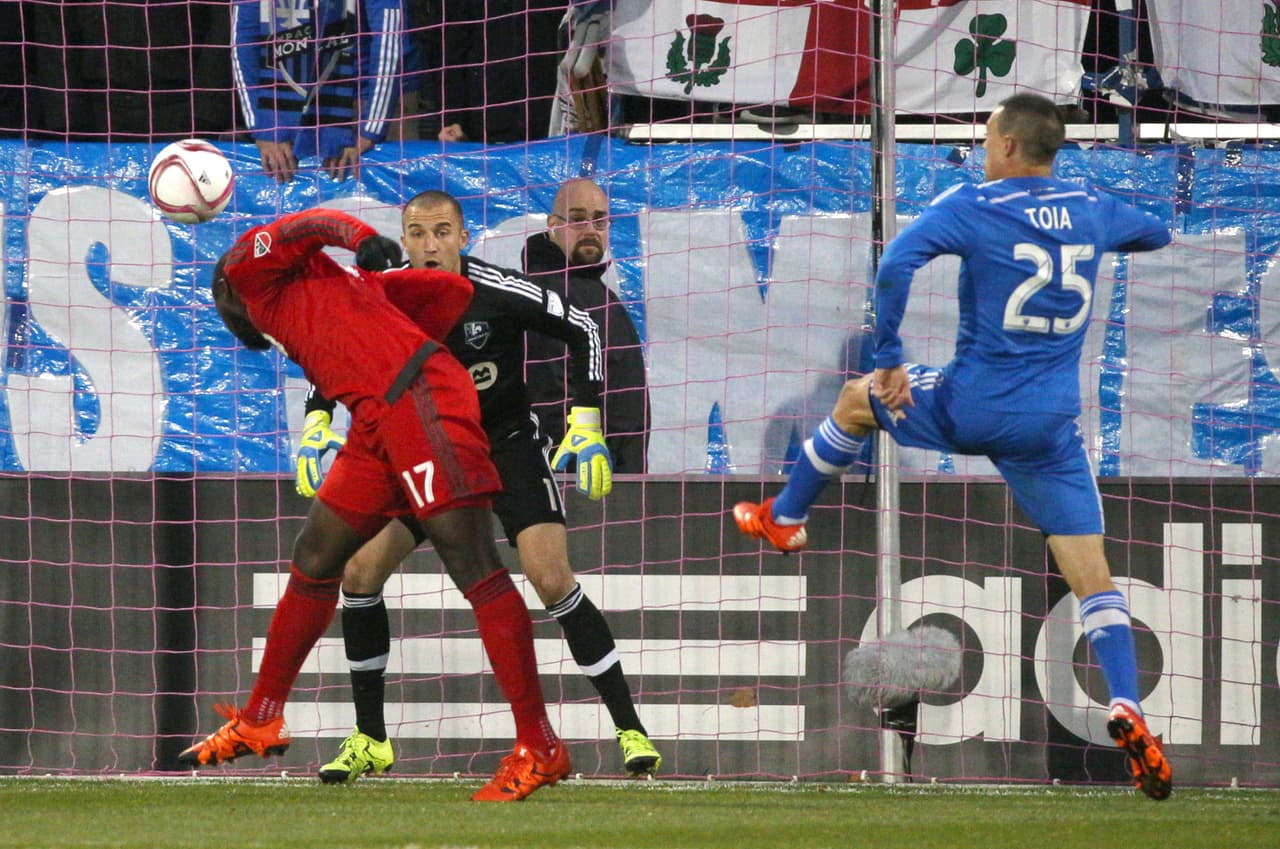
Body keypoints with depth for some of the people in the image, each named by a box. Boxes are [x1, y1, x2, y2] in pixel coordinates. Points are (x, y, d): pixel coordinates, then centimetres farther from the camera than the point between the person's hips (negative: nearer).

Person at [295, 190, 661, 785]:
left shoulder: (498, 293, -20)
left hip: (509, 446, -4)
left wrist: (586, 422, -16)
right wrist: (316, 422, -9)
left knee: (552, 580, -20)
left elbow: (581, 331, -9)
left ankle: (631, 731, -10)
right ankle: (369, 742, 4)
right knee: (359, 570, -10)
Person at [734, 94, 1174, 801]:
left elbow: (897, 265, -24)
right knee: (1093, 576, 1)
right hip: (1050, 426, 2)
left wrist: (887, 360, -14)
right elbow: (1157, 233, 26)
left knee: (856, 398, 29)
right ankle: (1126, 710, -20)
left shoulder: (972, 206, -9)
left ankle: (783, 519, 45)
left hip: (969, 409, -2)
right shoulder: (1092, 211, 4)